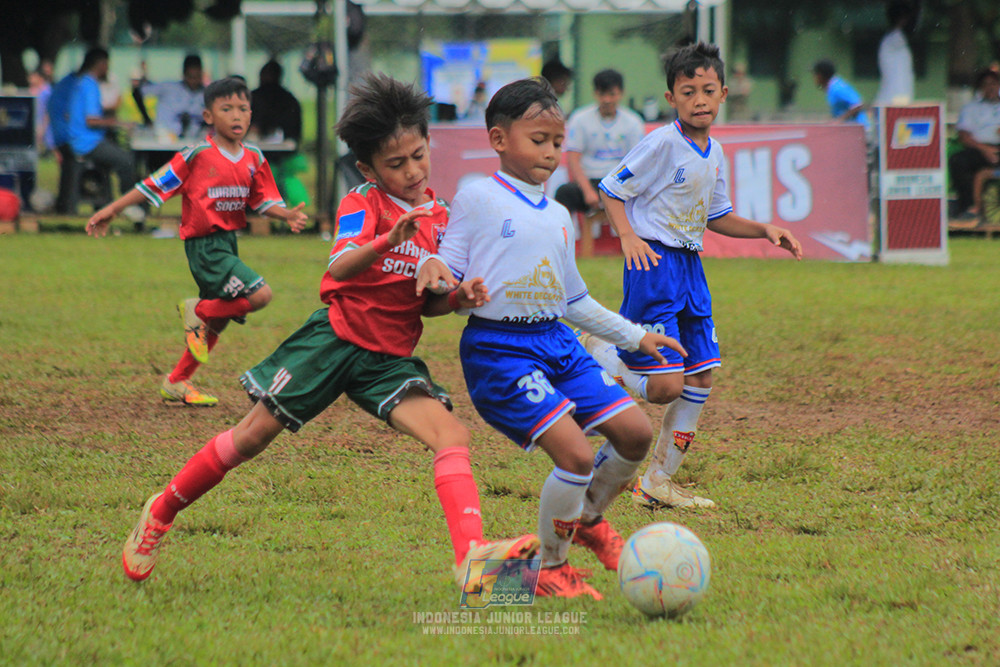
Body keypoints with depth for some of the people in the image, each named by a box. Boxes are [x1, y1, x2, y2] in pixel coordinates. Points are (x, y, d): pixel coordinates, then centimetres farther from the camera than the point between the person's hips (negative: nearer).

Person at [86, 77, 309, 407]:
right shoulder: (198, 155, -12)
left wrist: (288, 215, -12)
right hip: (204, 246, -8)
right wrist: (111, 210, -5)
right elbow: (155, 184, -7)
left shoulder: (253, 158, 6)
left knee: (216, 322, 17)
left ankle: (177, 382, 32)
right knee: (259, 295, -22)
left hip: (228, 242, 8)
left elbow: (263, 201, 9)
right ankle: (198, 311, 0)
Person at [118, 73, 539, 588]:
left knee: (453, 435, -19)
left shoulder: (438, 215, 9)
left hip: (389, 359, 4)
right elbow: (339, 268, -28)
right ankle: (161, 513, 22)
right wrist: (389, 241, -45)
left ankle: (471, 556, -34)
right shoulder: (362, 204, -8)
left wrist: (458, 296, -6)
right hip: (335, 338, -4)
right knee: (254, 434, 1)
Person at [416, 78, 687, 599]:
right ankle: (550, 570, 2)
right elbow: (451, 271, -2)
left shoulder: (558, 217, 18)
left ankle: (588, 518, 28)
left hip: (555, 341, 7)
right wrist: (432, 267, -26)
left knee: (635, 433, 0)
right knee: (576, 455, -18)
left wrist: (636, 336, 30)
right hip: (497, 347, -7)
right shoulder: (477, 199, -2)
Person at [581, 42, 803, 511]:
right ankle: (596, 353, 14)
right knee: (665, 387, -14)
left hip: (690, 266, 8)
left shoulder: (715, 154, 11)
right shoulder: (663, 144, -13)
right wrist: (628, 236, -22)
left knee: (701, 378, 6)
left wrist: (764, 231, 10)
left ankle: (658, 481, 16)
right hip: (654, 265, -8)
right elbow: (611, 190, -8)